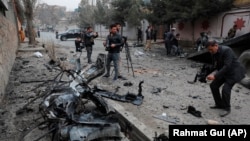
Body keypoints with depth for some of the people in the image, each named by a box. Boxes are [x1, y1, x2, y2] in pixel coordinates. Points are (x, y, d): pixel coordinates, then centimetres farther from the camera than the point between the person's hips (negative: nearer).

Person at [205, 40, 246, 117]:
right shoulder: (213, 53, -4)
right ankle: (219, 104, 18)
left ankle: (227, 108, 3)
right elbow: (215, 65, 6)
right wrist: (212, 73, -15)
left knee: (225, 89, -19)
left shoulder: (226, 50, -28)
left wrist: (215, 76, -38)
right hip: (224, 71, 8)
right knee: (213, 85, 3)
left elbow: (227, 66, -34)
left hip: (234, 71, -8)